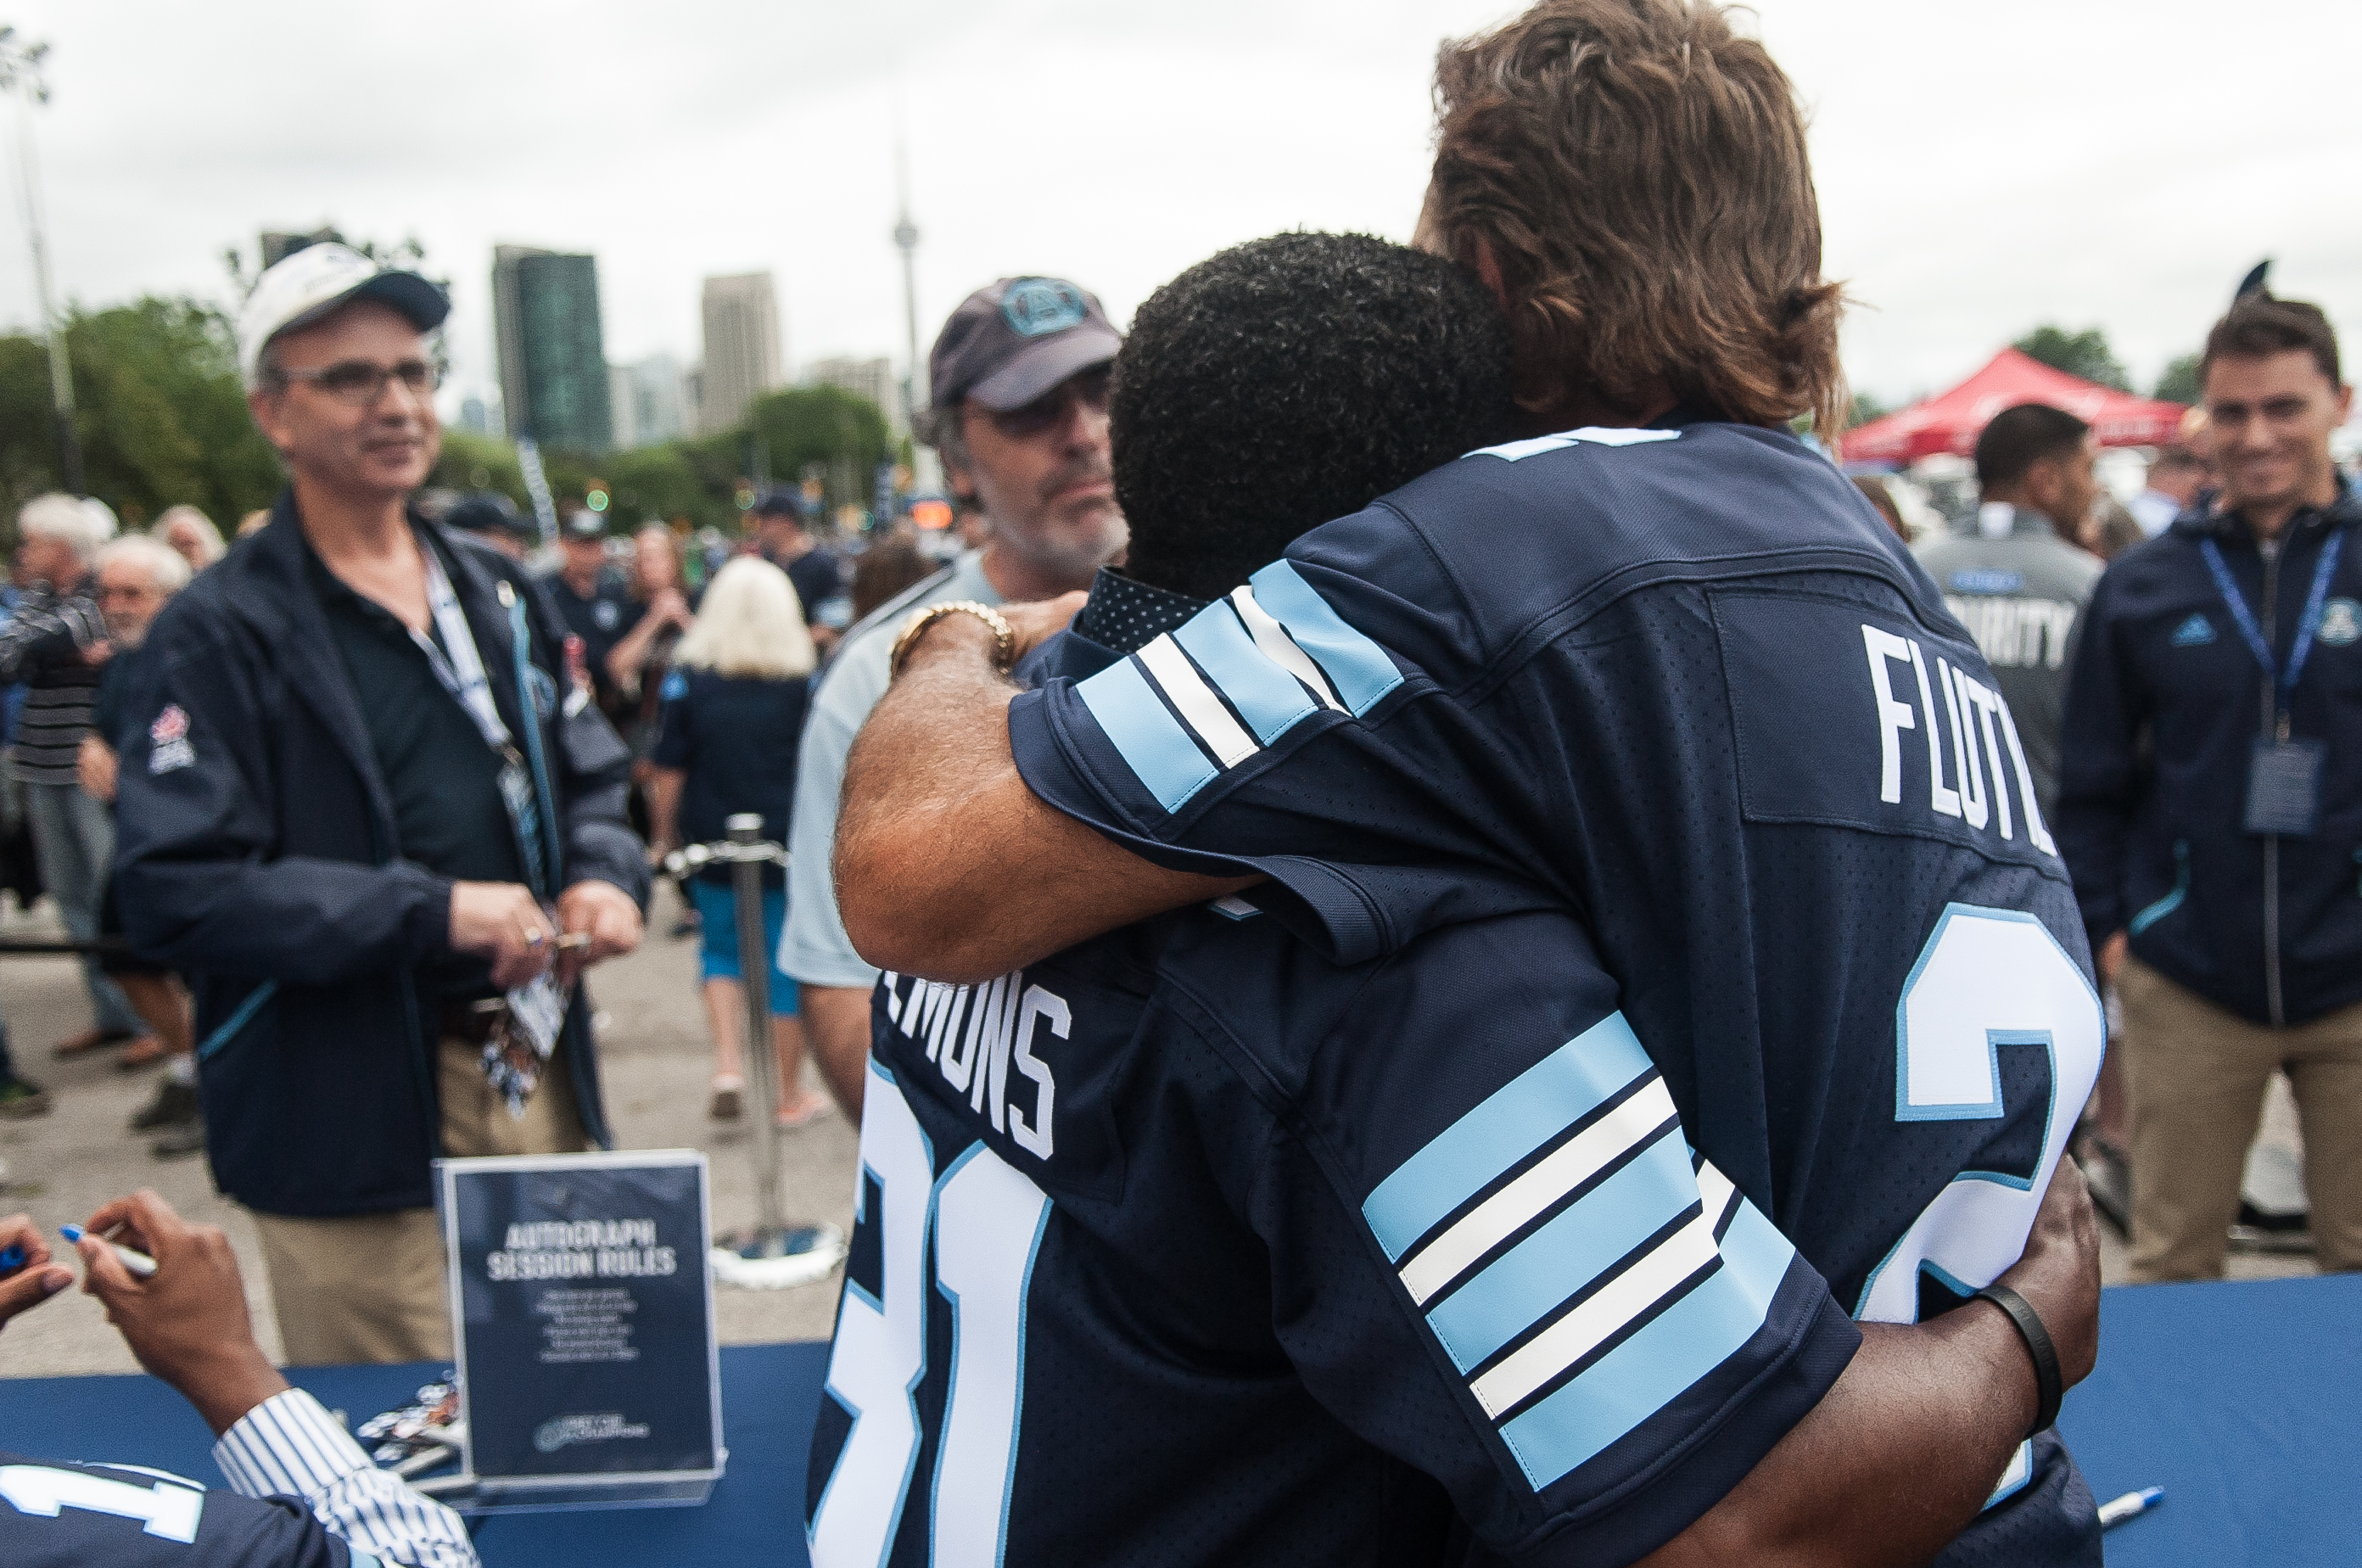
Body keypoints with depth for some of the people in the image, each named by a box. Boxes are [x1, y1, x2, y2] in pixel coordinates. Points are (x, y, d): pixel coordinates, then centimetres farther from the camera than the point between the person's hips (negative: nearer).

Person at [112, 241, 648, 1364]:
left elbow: (591, 780, 21)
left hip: (541, 1082, 6)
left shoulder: (496, 595, 13)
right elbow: (174, 892, -17)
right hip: (352, 1126, -6)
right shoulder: (221, 633, -9)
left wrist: (603, 879, -1)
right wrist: (428, 912, -22)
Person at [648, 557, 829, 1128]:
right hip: (790, 845, -1)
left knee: (721, 952, 21)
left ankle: (727, 1066, 5)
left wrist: (666, 840, 8)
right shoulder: (803, 682, -5)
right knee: (787, 964, 8)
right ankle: (790, 1095, 17)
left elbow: (668, 775, -3)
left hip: (714, 844, 1)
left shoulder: (688, 679, -3)